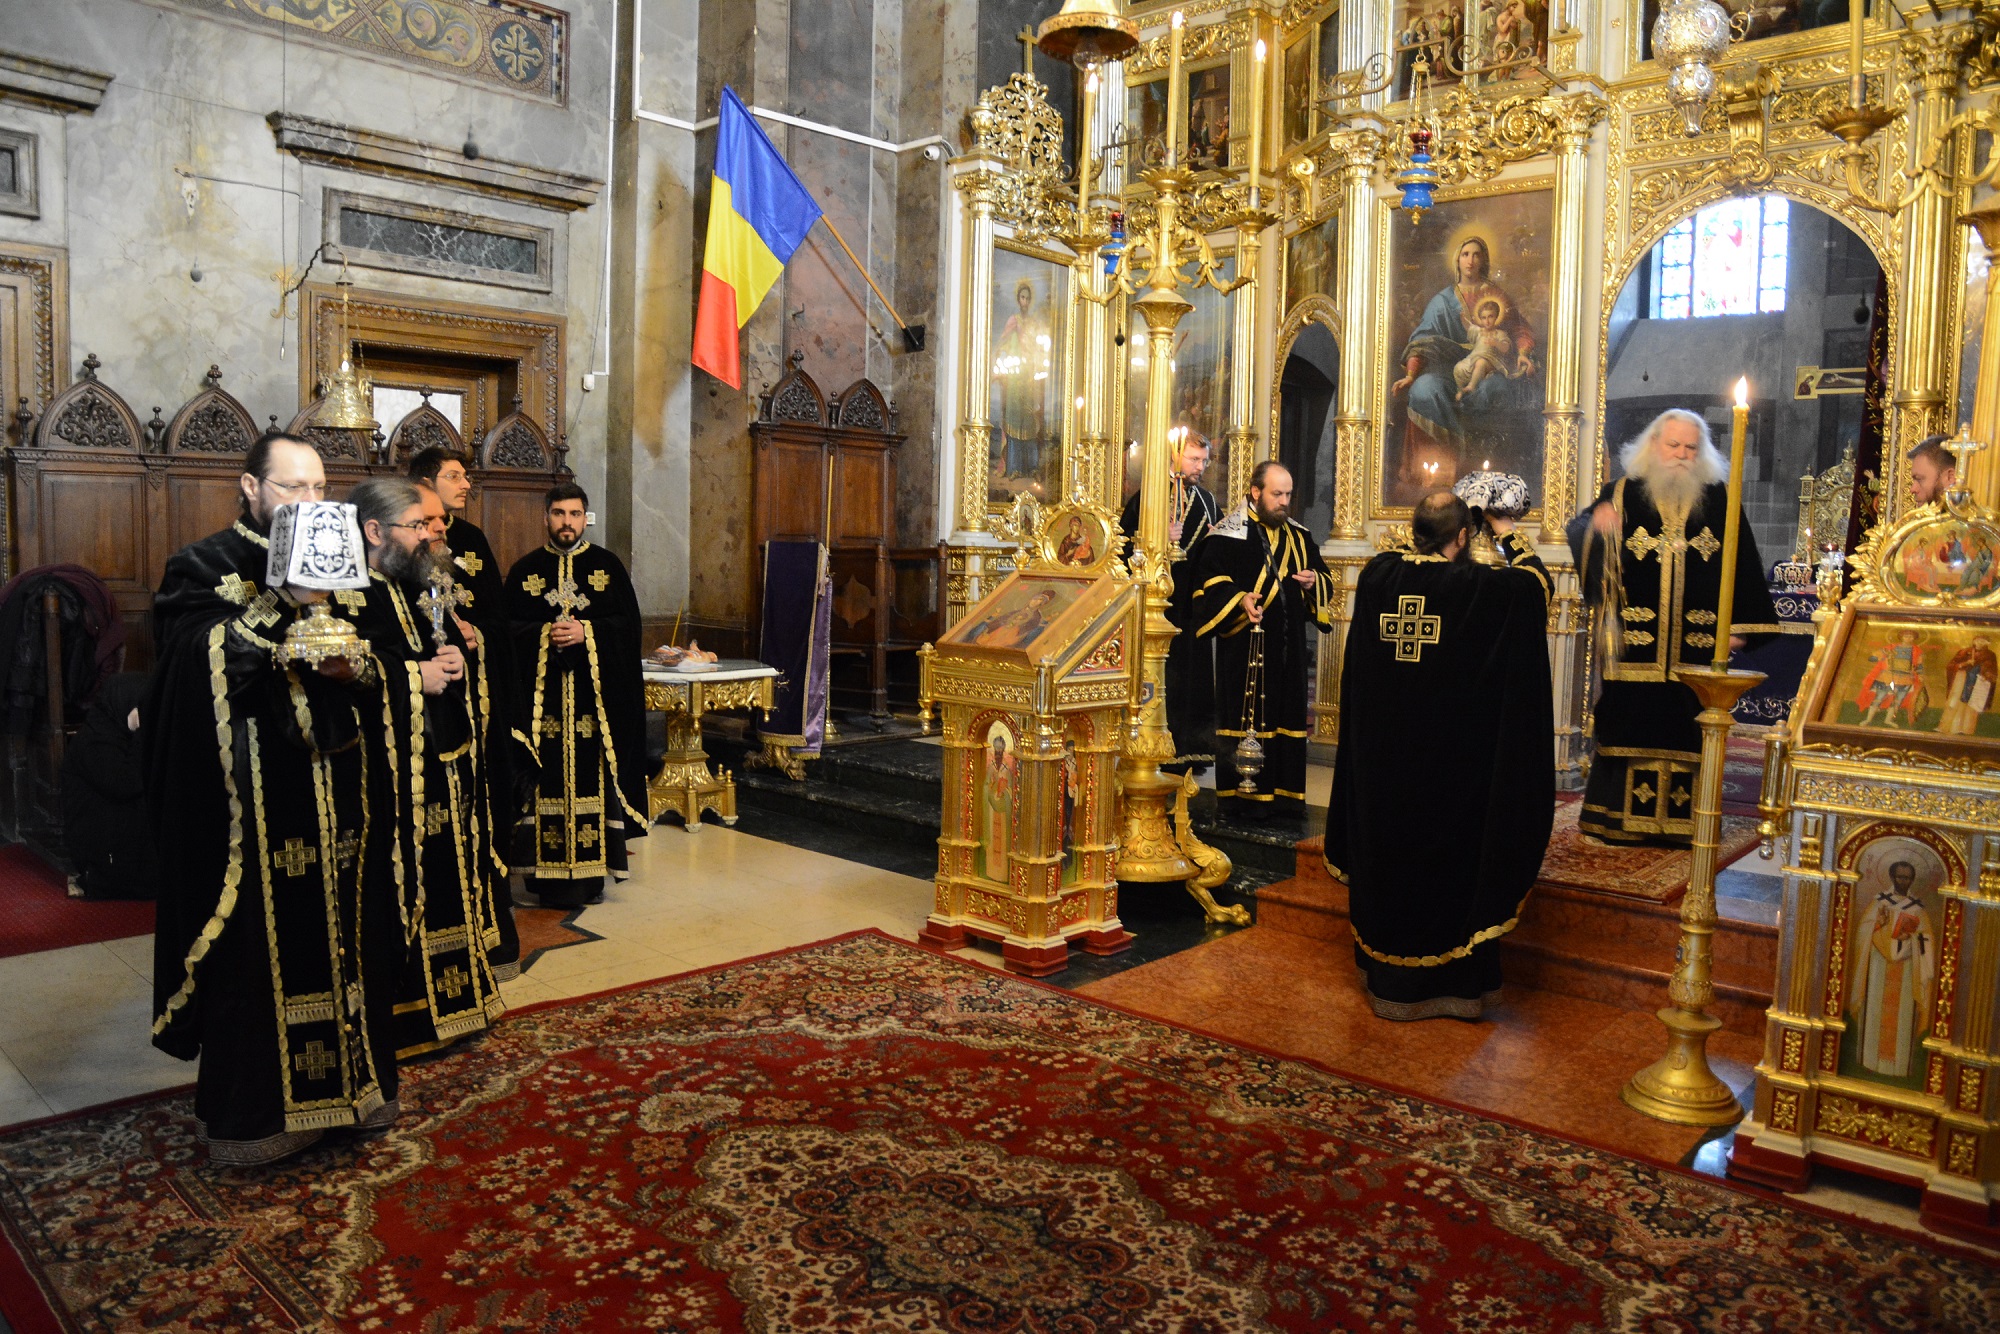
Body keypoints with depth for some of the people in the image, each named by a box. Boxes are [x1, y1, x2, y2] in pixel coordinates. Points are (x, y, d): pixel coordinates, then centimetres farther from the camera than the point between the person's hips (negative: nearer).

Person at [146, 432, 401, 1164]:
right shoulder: (203, 567, -1)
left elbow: (383, 667, 9)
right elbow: (199, 664, -17)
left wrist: (354, 667, -13)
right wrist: (283, 604, -25)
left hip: (337, 793, 5)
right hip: (252, 799, -5)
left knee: (343, 932, 10)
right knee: (258, 944, 1)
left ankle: (350, 1073, 25)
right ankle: (249, 1109, 15)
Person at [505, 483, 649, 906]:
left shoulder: (608, 566, 7)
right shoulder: (525, 570, 9)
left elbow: (628, 623, 1)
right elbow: (508, 626, 4)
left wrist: (586, 633, -13)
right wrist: (544, 634, -13)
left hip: (595, 693, 0)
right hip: (542, 695, 0)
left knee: (592, 775, -1)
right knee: (548, 778, -2)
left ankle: (591, 870, 6)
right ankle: (549, 873, 4)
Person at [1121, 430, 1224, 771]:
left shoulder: (1207, 500, 16)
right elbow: (1124, 541, -9)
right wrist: (1161, 537, -20)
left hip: (1194, 604, 6)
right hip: (1160, 603, -6)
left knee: (1194, 674, 7)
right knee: (1159, 676, -5)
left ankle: (1190, 750, 14)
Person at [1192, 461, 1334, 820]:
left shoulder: (1299, 536, 14)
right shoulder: (1228, 535, -5)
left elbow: (1324, 575, 20)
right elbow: (1209, 581, -12)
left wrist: (1315, 581, -3)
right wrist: (1240, 599, -28)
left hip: (1288, 646, 6)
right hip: (1244, 646, -6)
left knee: (1287, 718, 8)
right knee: (1245, 718, -3)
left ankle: (1283, 793, 17)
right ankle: (1242, 796, 6)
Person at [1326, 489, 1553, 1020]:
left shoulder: (1377, 575, -5)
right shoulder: (1479, 586, -15)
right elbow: (1537, 581, 4)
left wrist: (1426, 533, 21)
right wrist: (1506, 533, 17)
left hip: (1383, 758, 4)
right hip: (1453, 760, -3)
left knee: (1389, 854, 13)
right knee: (1452, 856, 8)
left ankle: (1389, 978, 24)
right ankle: (1456, 981, 19)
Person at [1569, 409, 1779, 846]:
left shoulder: (1720, 500, 8)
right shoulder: (1622, 494, 5)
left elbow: (1741, 562, 7)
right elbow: (1578, 532, -4)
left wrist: (1738, 624, 1)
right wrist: (1595, 524, -28)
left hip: (1697, 644, 1)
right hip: (1635, 643, -1)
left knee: (1687, 732, 4)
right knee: (1630, 725, 3)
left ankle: (1681, 821, 13)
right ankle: (1622, 818, 11)